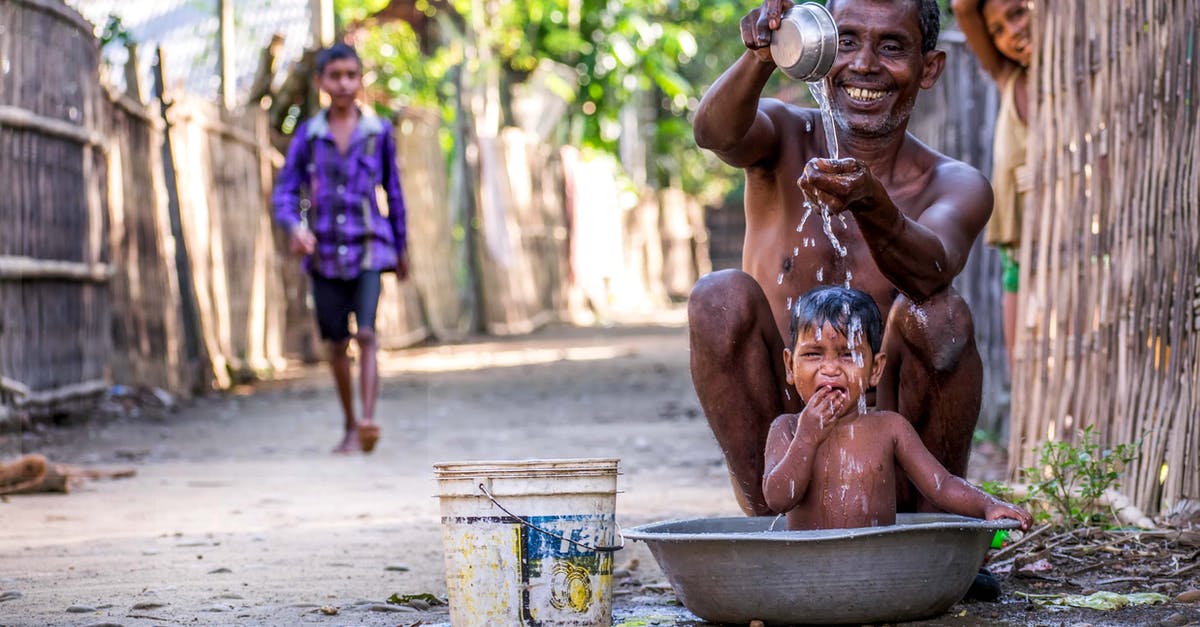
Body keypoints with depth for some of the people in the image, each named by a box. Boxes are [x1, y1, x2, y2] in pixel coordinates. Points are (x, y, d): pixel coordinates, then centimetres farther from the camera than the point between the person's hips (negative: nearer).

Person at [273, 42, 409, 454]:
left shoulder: (378, 131, 2)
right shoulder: (308, 135, 2)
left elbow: (393, 191, 11)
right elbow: (285, 191, -1)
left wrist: (401, 247, 17)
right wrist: (295, 227, -21)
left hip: (368, 248, -2)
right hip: (325, 250, 2)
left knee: (366, 335, -17)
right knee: (337, 344, 9)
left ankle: (368, 421, -26)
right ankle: (349, 427, 23)